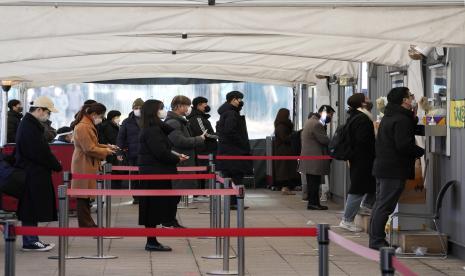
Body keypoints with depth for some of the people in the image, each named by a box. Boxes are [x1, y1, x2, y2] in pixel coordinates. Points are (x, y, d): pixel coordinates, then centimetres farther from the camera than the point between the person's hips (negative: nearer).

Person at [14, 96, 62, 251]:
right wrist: (57, 166, -9)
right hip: (33, 175, -10)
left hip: (33, 174, 10)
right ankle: (30, 241, 1)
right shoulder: (30, 127, -18)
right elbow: (41, 152, -20)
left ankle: (30, 241, 16)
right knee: (31, 208, -4)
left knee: (30, 208, 11)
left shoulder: (28, 124, 15)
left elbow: (41, 149, 18)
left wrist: (54, 164, 9)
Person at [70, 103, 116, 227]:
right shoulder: (83, 127, -19)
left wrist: (107, 146, 12)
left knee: (86, 196, 15)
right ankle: (85, 225, 1)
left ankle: (88, 224, 21)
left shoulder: (88, 125, 15)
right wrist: (106, 151, -9)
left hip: (87, 166, 10)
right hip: (84, 167, -10)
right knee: (83, 197, -4)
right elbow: (90, 149, -21)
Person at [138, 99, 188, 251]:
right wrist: (177, 159, -9)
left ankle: (152, 241, 15)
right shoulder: (152, 130, -16)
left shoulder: (156, 128, 15)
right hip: (154, 173, -10)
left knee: (153, 207, 11)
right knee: (154, 206, -5)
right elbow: (160, 152, -21)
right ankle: (151, 242, -1)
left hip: (154, 172, 10)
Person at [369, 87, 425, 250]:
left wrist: (414, 118, 12)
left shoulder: (388, 117, 16)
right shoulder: (402, 119, -16)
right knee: (385, 206, -7)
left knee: (380, 204, 14)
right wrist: (422, 152, -12)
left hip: (381, 167, 10)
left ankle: (375, 239, 19)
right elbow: (404, 145, -24)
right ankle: (377, 240, -6)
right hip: (394, 170, -10)